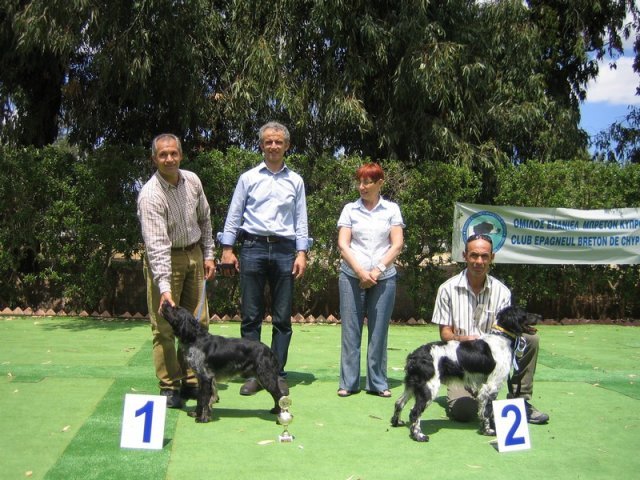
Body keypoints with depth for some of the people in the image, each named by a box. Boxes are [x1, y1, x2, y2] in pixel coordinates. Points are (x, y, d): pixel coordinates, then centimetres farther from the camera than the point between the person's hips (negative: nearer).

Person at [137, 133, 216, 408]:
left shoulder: (192, 181, -3)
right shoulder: (150, 195, -22)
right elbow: (157, 244, -29)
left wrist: (208, 255, 9)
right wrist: (165, 287, -35)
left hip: (194, 254, 6)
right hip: (165, 259, -6)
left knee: (198, 322, 7)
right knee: (164, 326, -6)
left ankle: (190, 382, 18)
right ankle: (169, 387, 5)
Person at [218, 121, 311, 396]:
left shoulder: (295, 181, 12)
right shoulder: (248, 178, 9)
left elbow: (301, 219, 10)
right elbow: (234, 215, 8)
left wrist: (301, 253, 1)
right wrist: (227, 249, 1)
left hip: (284, 250, 1)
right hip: (253, 247, -1)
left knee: (282, 317, 3)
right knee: (251, 315, 0)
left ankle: (278, 374, 11)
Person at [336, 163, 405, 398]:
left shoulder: (391, 209, 7)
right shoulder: (350, 209, 7)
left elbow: (397, 244, 1)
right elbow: (343, 244, 1)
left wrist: (378, 270, -9)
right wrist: (360, 271, -11)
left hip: (384, 278, 0)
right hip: (352, 276, 0)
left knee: (379, 330, 3)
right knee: (350, 329, 1)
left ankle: (378, 382, 12)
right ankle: (348, 382, 8)